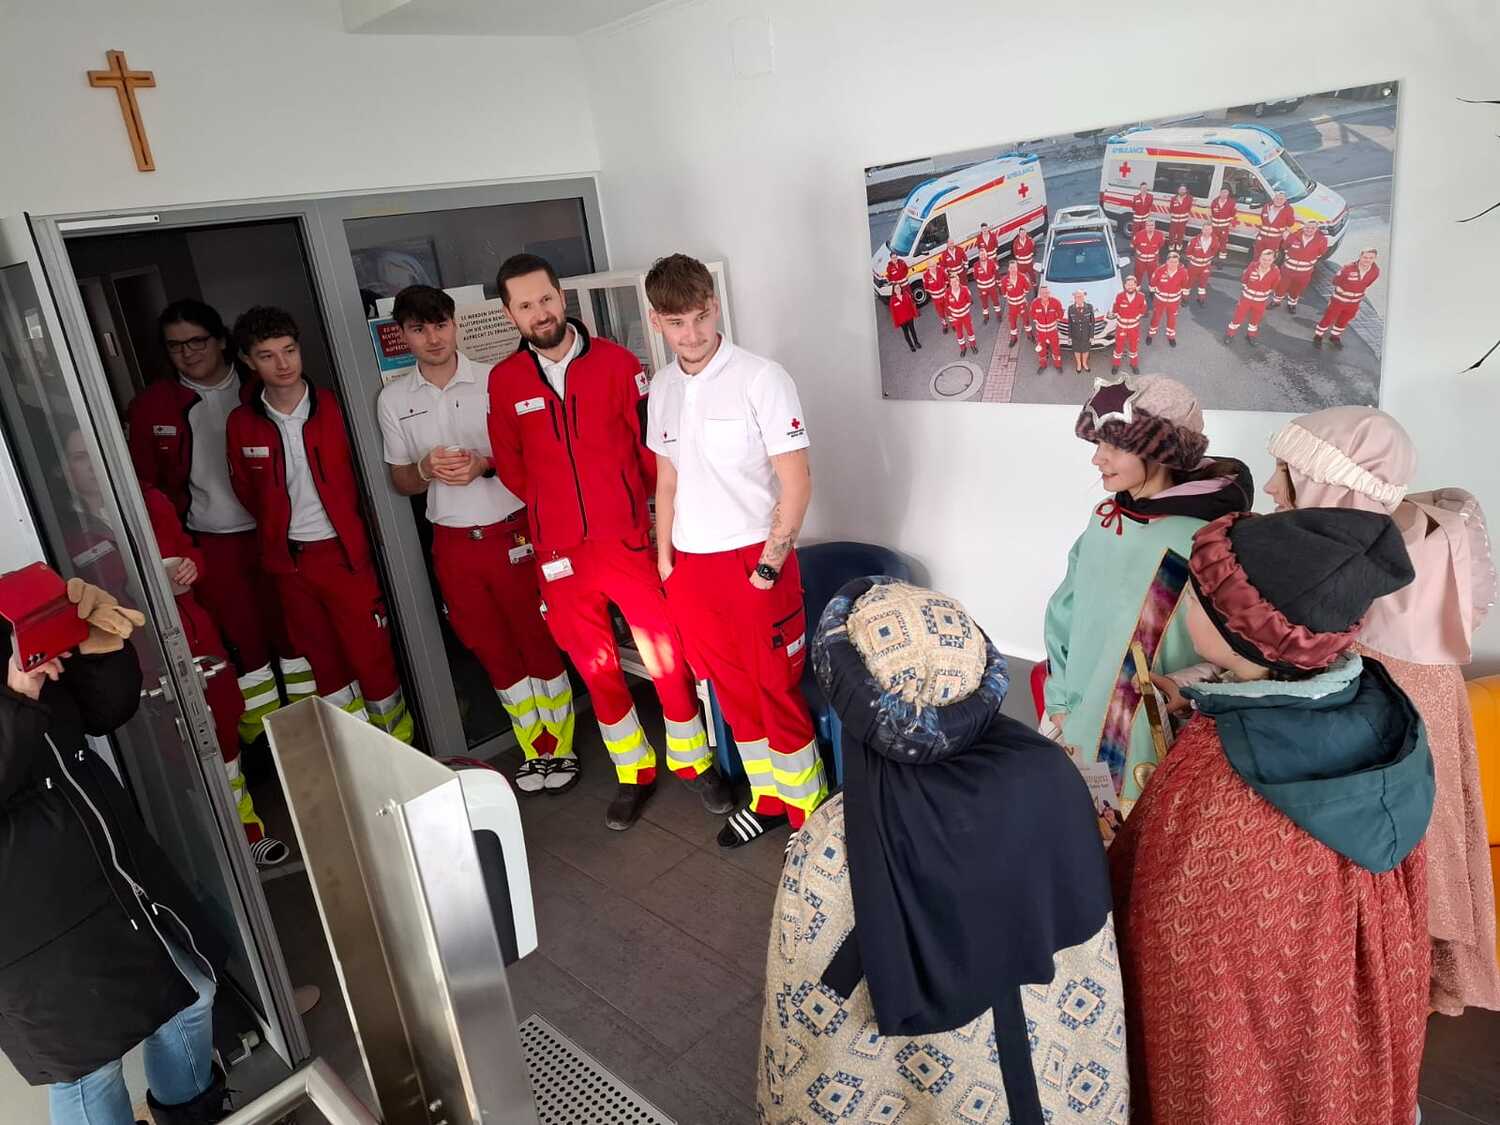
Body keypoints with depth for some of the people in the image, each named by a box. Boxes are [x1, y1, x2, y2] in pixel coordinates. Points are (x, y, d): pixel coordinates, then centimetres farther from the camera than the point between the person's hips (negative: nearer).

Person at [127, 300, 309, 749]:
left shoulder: (257, 393, 0)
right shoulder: (151, 406, 0)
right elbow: (144, 484, 5)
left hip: (269, 533, 1)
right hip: (210, 543, 0)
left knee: (291, 628, 12)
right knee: (244, 644, 6)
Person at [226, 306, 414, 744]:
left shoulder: (332, 407, -6)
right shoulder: (242, 422, -2)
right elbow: (246, 490, 12)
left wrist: (349, 528, 4)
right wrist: (280, 527, 10)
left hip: (345, 551, -2)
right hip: (288, 561, 3)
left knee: (371, 653, 2)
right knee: (321, 658, 14)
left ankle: (398, 749, 19)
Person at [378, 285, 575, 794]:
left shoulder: (495, 380, -4)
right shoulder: (394, 399, 5)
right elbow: (400, 481, 11)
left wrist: (485, 465, -17)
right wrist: (426, 469, -11)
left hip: (511, 532, -3)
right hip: (452, 542, 3)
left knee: (539, 640, 4)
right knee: (492, 650, 11)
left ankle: (560, 747, 21)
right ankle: (533, 750, 27)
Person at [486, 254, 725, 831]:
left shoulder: (615, 361, -4)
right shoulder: (503, 380, 1)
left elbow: (651, 446, 1)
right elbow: (511, 466, 12)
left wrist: (661, 510, 5)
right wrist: (554, 508, 12)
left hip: (629, 540, -2)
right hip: (559, 552, 2)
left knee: (667, 659, 4)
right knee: (596, 668, 13)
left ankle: (694, 762, 27)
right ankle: (633, 773, 32)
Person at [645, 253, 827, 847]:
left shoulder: (761, 377, -11)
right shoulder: (662, 387, 7)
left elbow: (796, 482, -12)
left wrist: (769, 565, -14)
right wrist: (664, 558, 11)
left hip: (754, 562, -6)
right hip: (691, 568, 6)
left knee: (778, 690, 2)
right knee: (732, 691, 16)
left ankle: (807, 815, 21)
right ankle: (766, 799, 34)